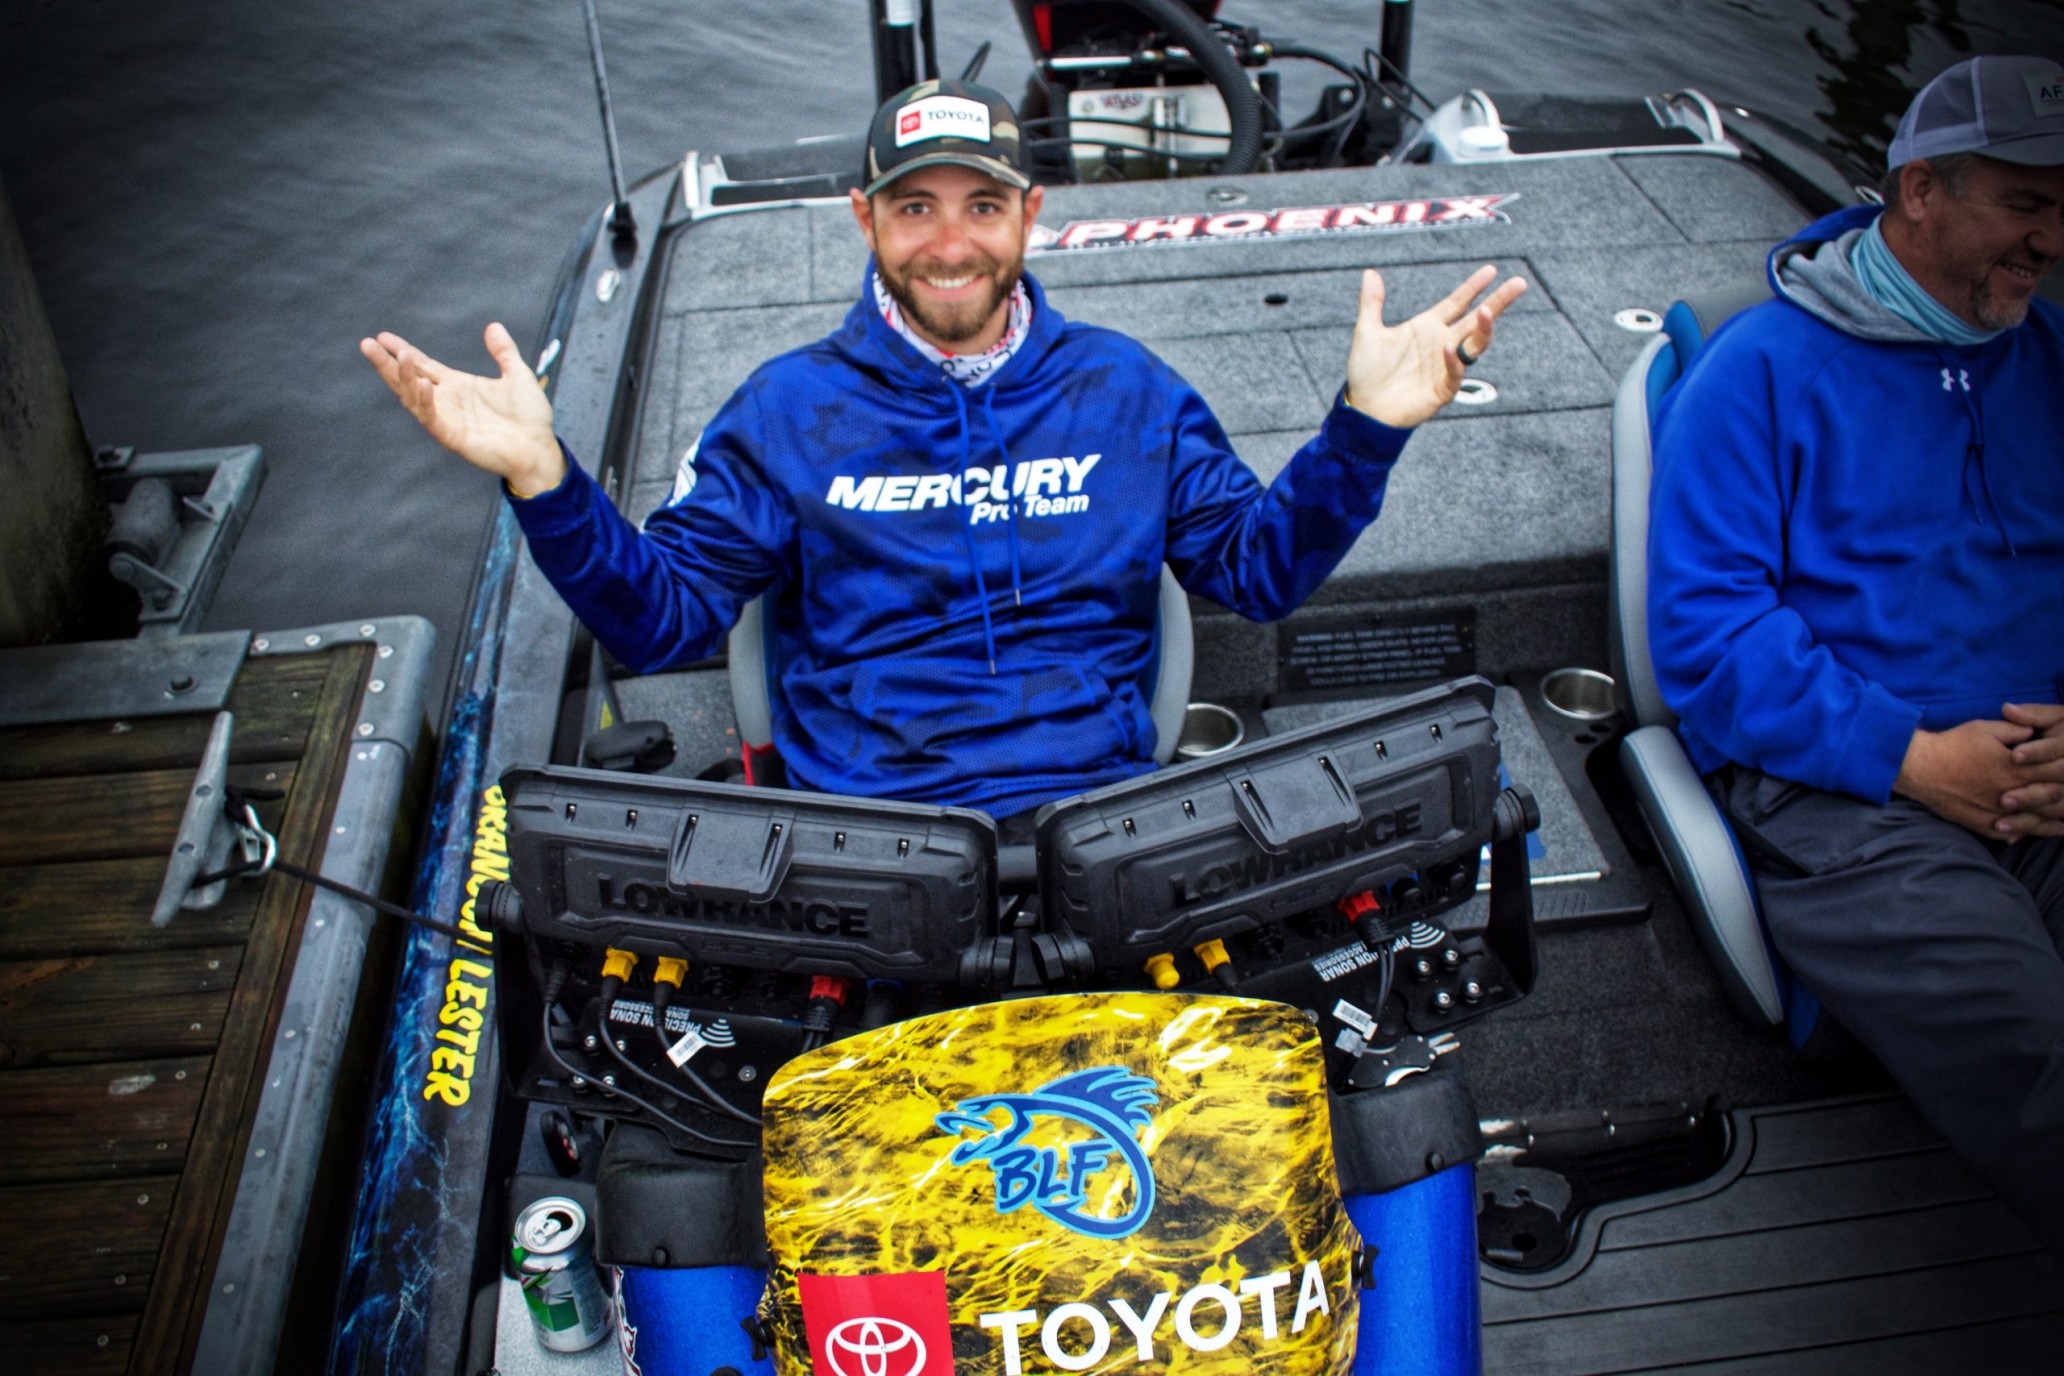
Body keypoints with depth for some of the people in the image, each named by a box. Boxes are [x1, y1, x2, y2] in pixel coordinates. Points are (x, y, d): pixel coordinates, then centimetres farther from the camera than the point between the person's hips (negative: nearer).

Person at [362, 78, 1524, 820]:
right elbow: (662, 615, 6)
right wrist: (541, 476, -10)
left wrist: (1365, 427, -1)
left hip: (1101, 819, 2)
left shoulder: (1124, 388, 13)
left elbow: (1261, 566, 14)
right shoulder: (787, 409, 9)